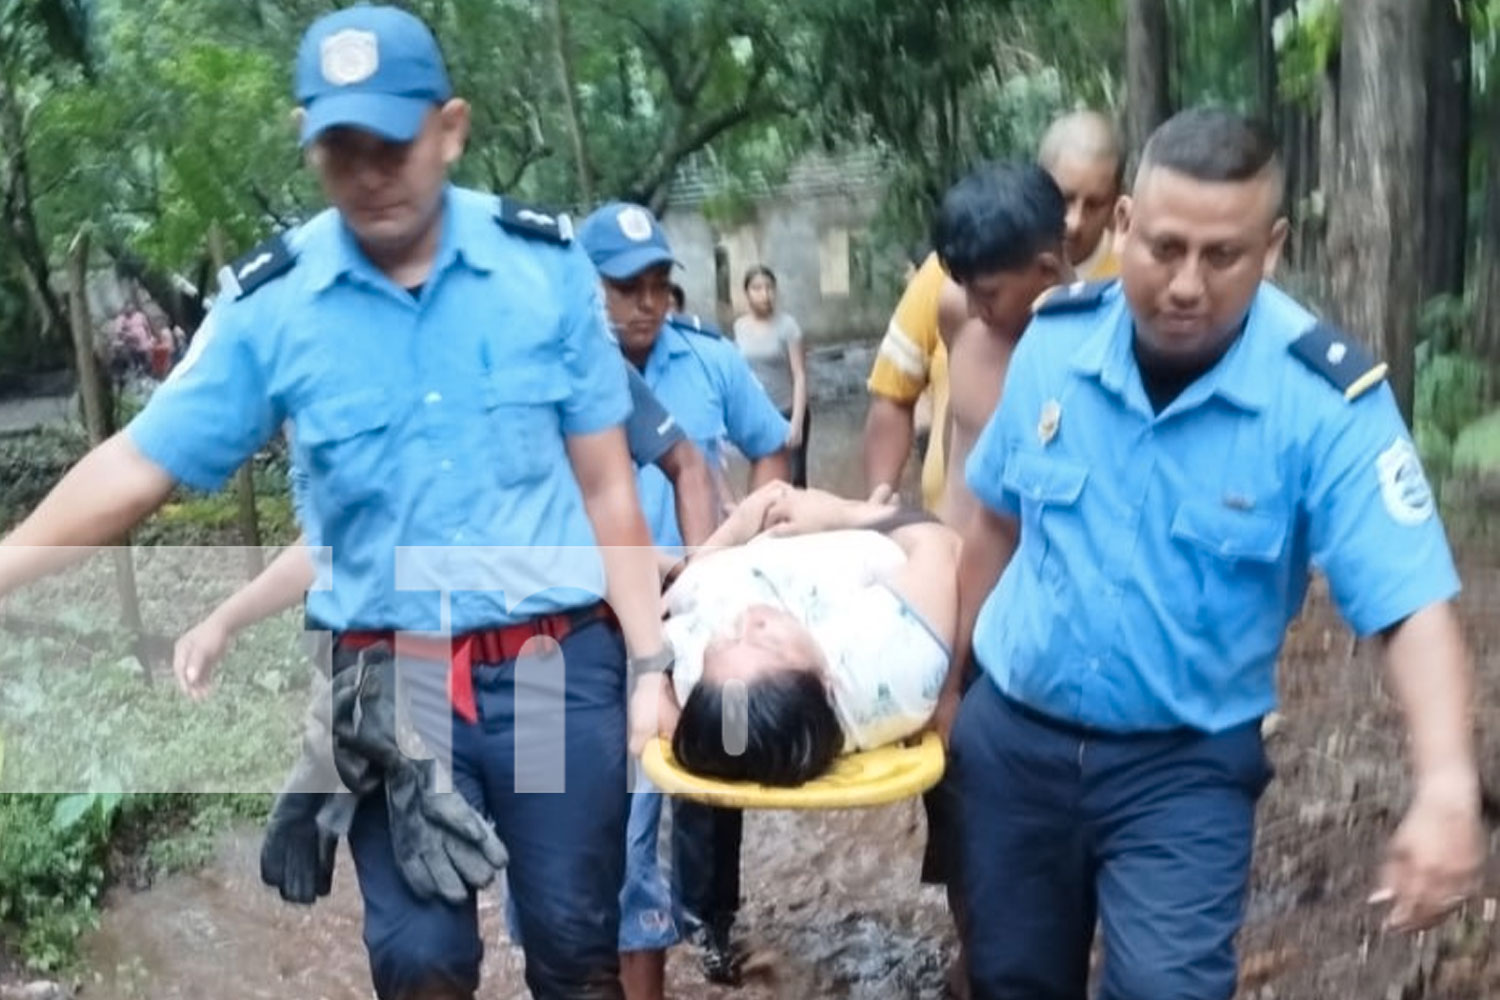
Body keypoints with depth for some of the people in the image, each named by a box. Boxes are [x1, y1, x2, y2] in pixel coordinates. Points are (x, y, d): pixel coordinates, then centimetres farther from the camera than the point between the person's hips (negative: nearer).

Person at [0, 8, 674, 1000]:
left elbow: (607, 485, -1)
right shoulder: (268, 303, -5)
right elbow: (135, 470, 0)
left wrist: (649, 664, -2)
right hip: (391, 682, 0)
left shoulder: (547, 263, -4)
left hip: (559, 663, 0)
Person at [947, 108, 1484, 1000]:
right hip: (1013, 734, 4)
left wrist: (1448, 789, -38)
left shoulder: (1328, 399, -19)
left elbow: (1412, 607, -24)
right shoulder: (1054, 339, -9)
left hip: (1185, 764, -3)